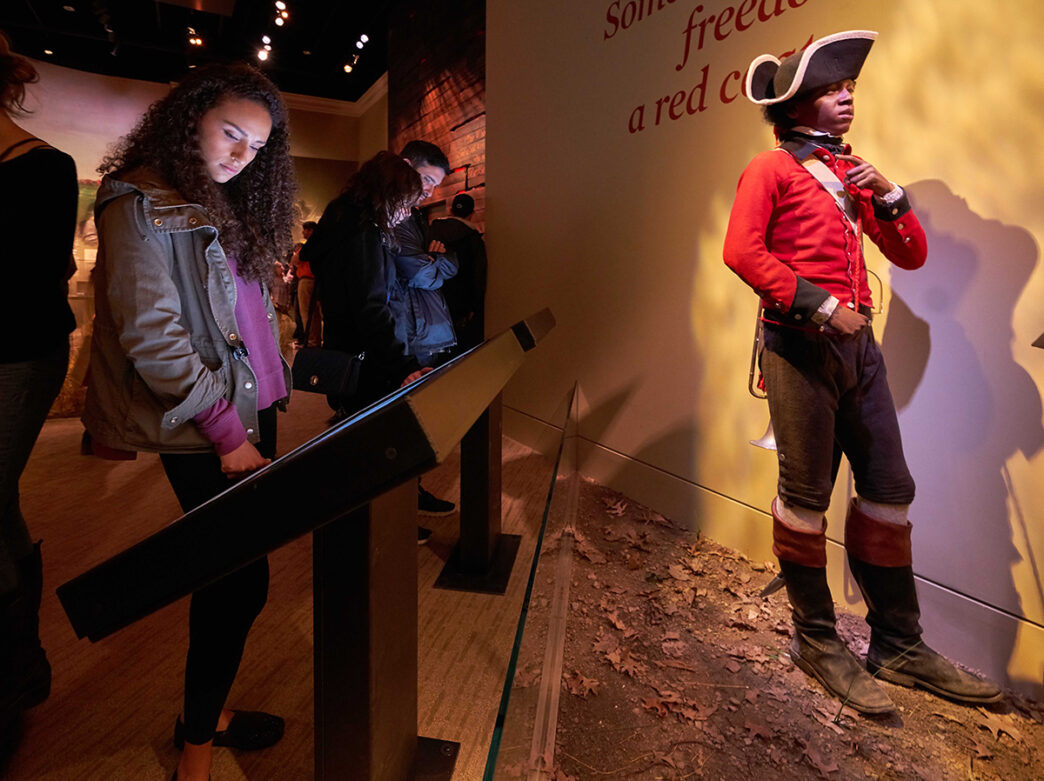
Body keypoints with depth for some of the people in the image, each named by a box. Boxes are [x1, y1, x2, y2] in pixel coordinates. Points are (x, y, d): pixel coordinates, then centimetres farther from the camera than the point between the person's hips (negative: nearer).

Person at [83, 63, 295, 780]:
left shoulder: (227, 206, 17)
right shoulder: (139, 203, -8)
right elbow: (151, 335, -16)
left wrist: (272, 387, 10)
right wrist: (225, 430, -17)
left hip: (252, 409, 8)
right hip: (201, 431, -8)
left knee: (234, 575, 13)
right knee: (240, 581, -2)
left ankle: (210, 710, 32)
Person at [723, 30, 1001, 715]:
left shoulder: (853, 171, 21)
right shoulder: (772, 168, 2)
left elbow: (912, 256, 20)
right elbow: (742, 251, -14)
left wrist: (888, 194, 5)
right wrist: (820, 305, -16)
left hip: (858, 344, 7)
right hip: (801, 347, -7)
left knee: (890, 488, 8)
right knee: (807, 493, 0)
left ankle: (898, 645, 23)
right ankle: (817, 640, 16)